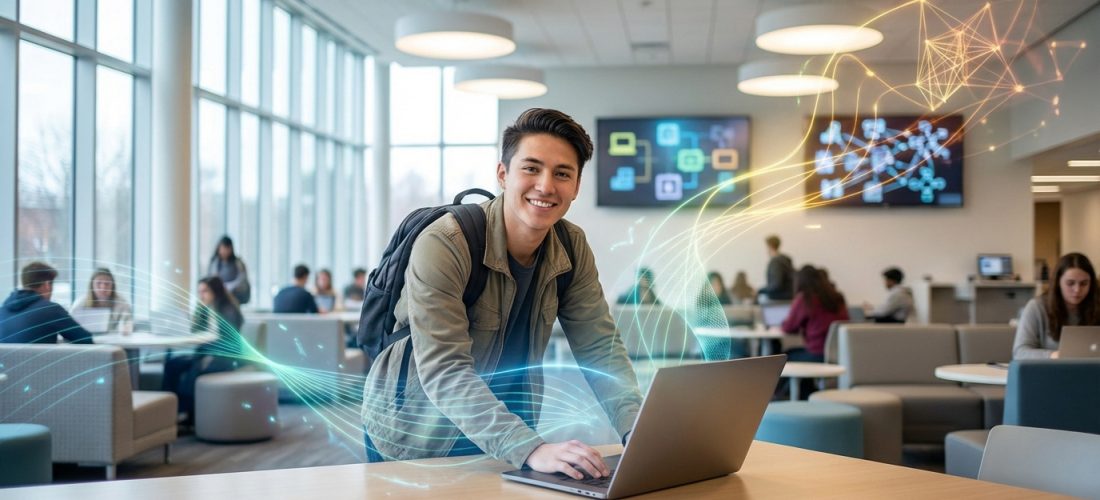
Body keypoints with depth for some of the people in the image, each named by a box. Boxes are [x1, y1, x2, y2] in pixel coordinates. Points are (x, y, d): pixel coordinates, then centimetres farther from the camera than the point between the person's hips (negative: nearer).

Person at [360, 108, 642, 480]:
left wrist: (639, 430, -24)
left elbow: (600, 348, -7)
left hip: (505, 442, 4)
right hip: (415, 438, -3)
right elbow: (443, 371, -31)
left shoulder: (572, 248, -6)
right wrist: (533, 449, -42)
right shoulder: (443, 246, -24)